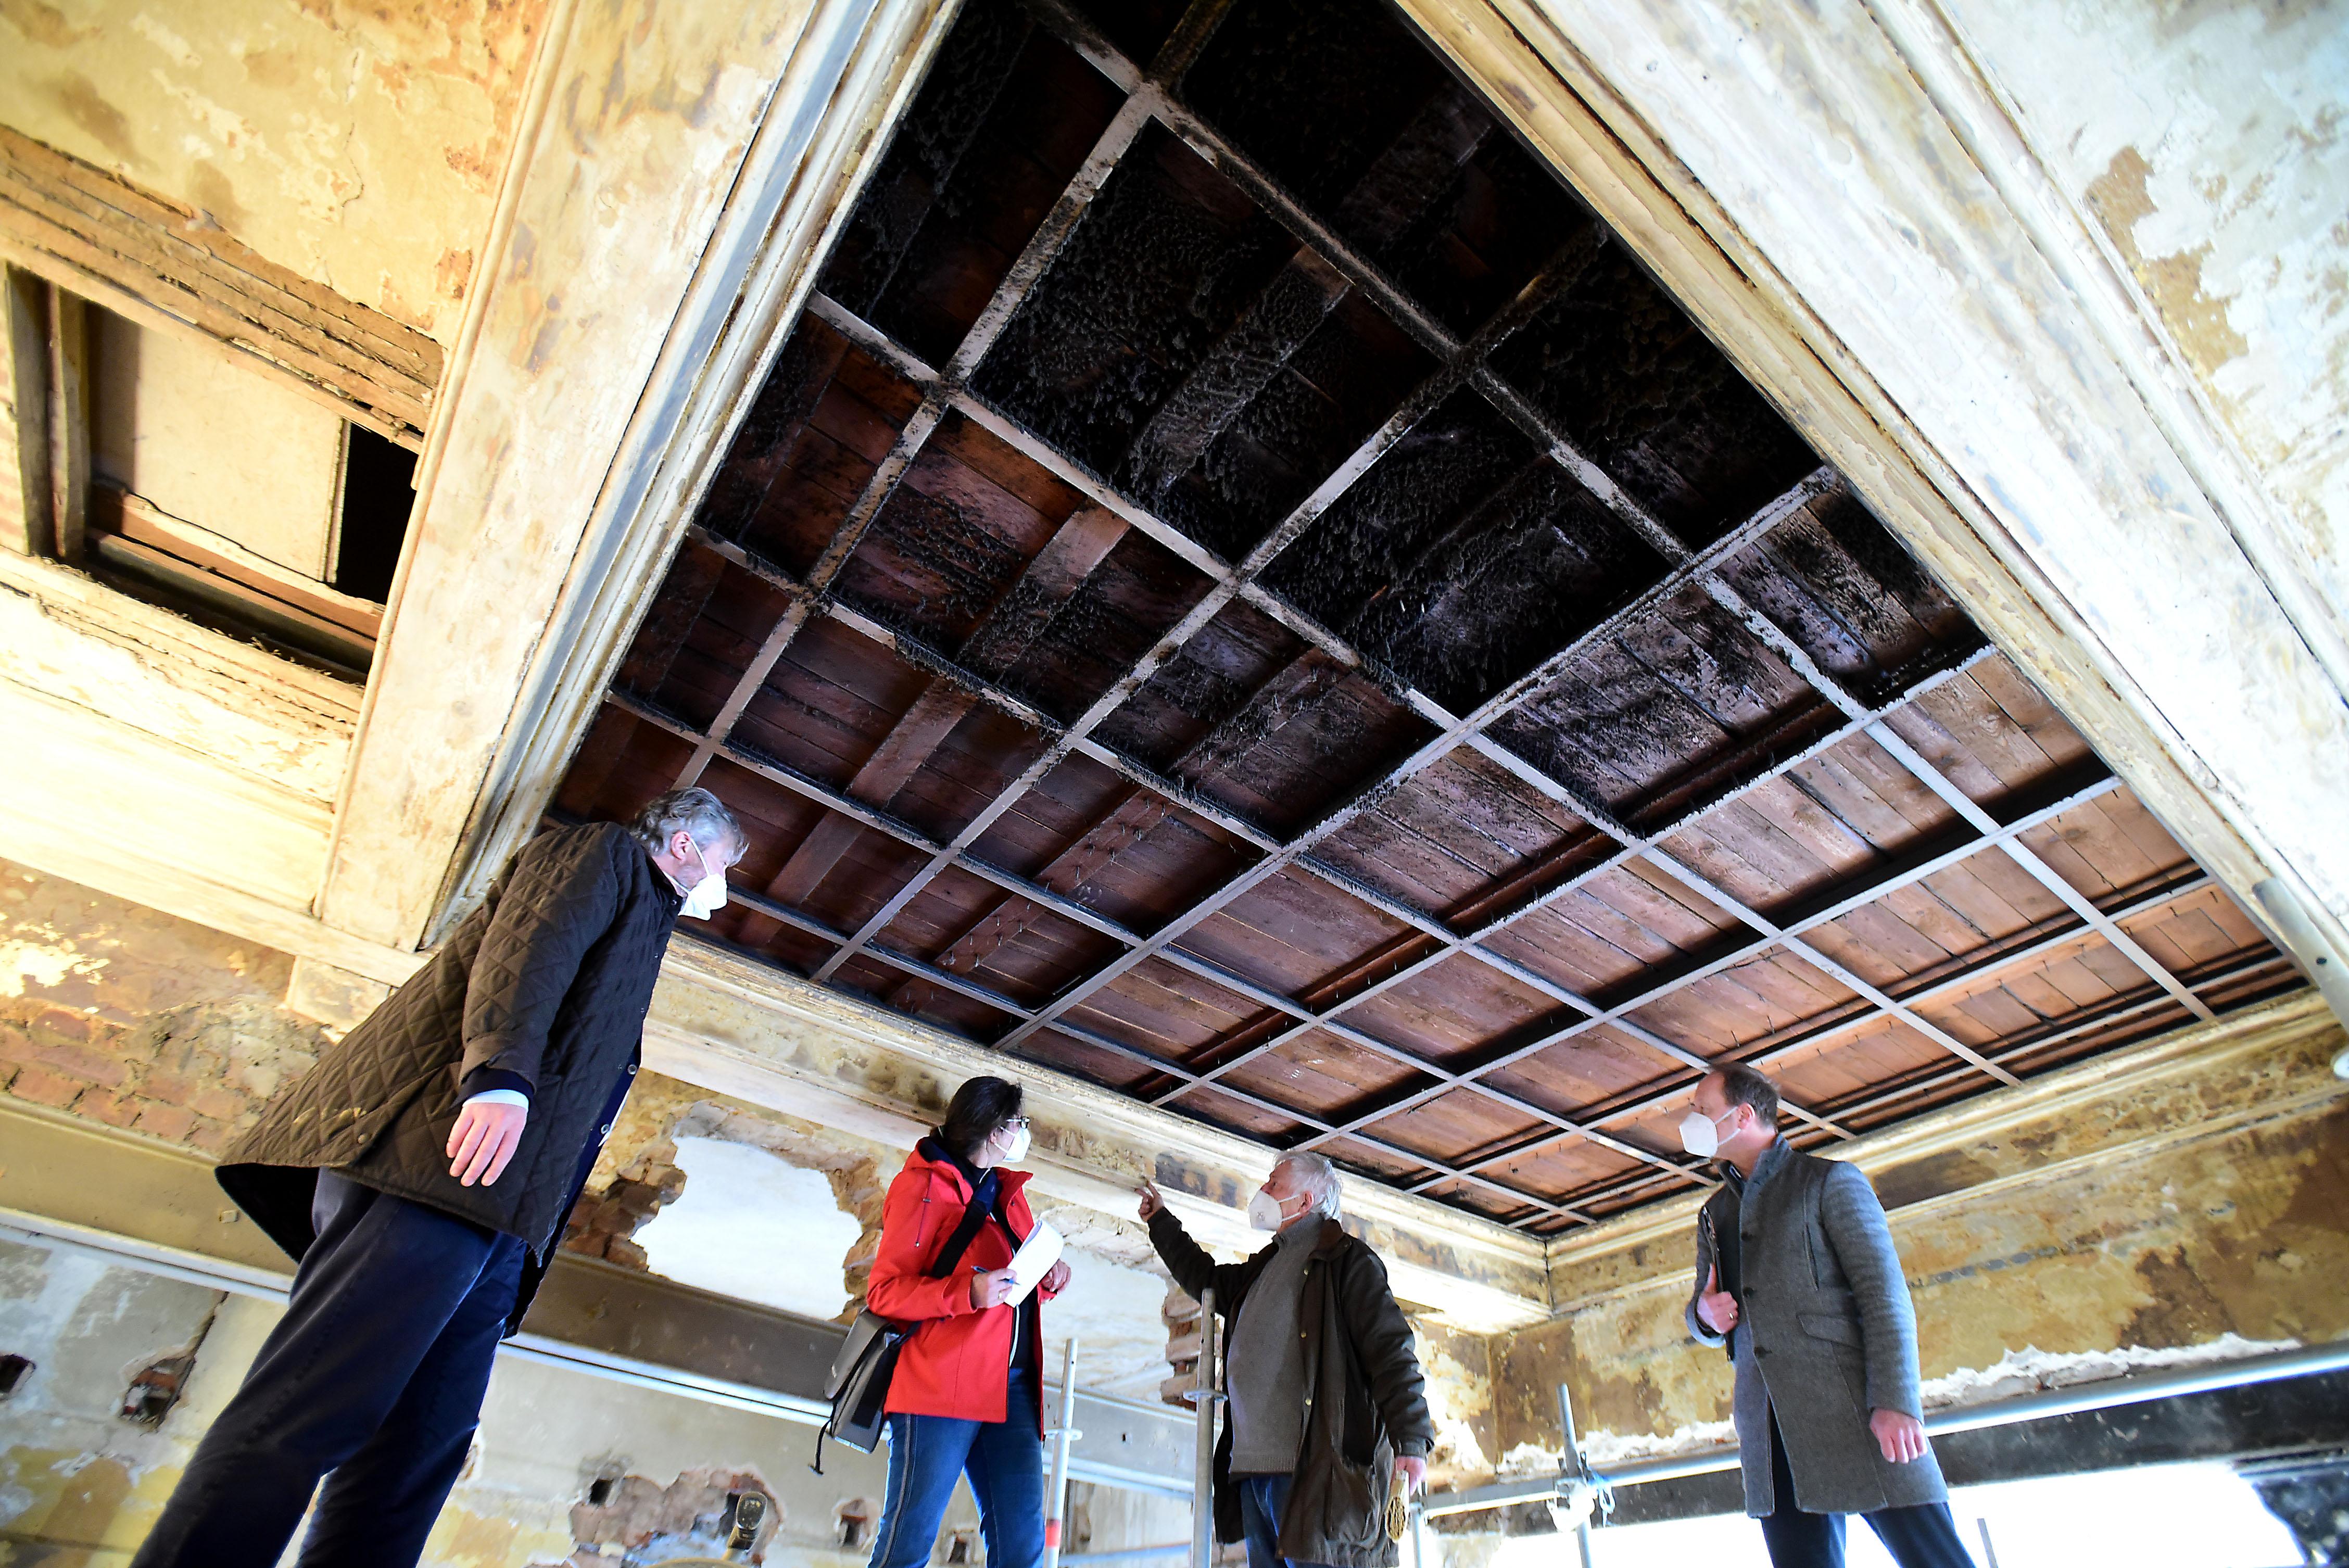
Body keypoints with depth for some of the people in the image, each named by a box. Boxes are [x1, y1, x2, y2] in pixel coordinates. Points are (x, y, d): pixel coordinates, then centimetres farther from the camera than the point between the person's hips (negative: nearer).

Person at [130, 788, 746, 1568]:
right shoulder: (604, 849, 11)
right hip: (439, 1164, -9)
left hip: (496, 1219, 9)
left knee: (418, 1453, 1)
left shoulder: (641, 914, 35)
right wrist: (501, 1076, -24)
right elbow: (528, 944, -10)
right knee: (313, 1413, -13)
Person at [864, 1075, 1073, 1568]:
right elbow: (884, 1291, -8)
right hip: (940, 1385, -7)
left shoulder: (1009, 1193, 20)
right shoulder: (925, 1186, -2)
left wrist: (1047, 1281, 6)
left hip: (1012, 1388, 7)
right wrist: (968, 1293, -21)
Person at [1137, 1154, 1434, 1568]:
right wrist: (1160, 1220, 45)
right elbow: (1205, 1277, 39)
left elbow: (1391, 1351, -10)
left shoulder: (1348, 1259, -2)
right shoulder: (1262, 1269, 23)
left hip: (1314, 1469, -8)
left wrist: (1411, 1440, -19)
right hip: (1254, 1471, 8)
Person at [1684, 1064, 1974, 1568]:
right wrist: (1705, 1314, 0)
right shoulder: (1714, 1214, 20)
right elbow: (1707, 1319, 24)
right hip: (1768, 1428, 5)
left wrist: (1894, 1402, -17)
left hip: (1853, 1410, -5)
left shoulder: (1830, 1181, 3)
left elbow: (1886, 1294, -6)